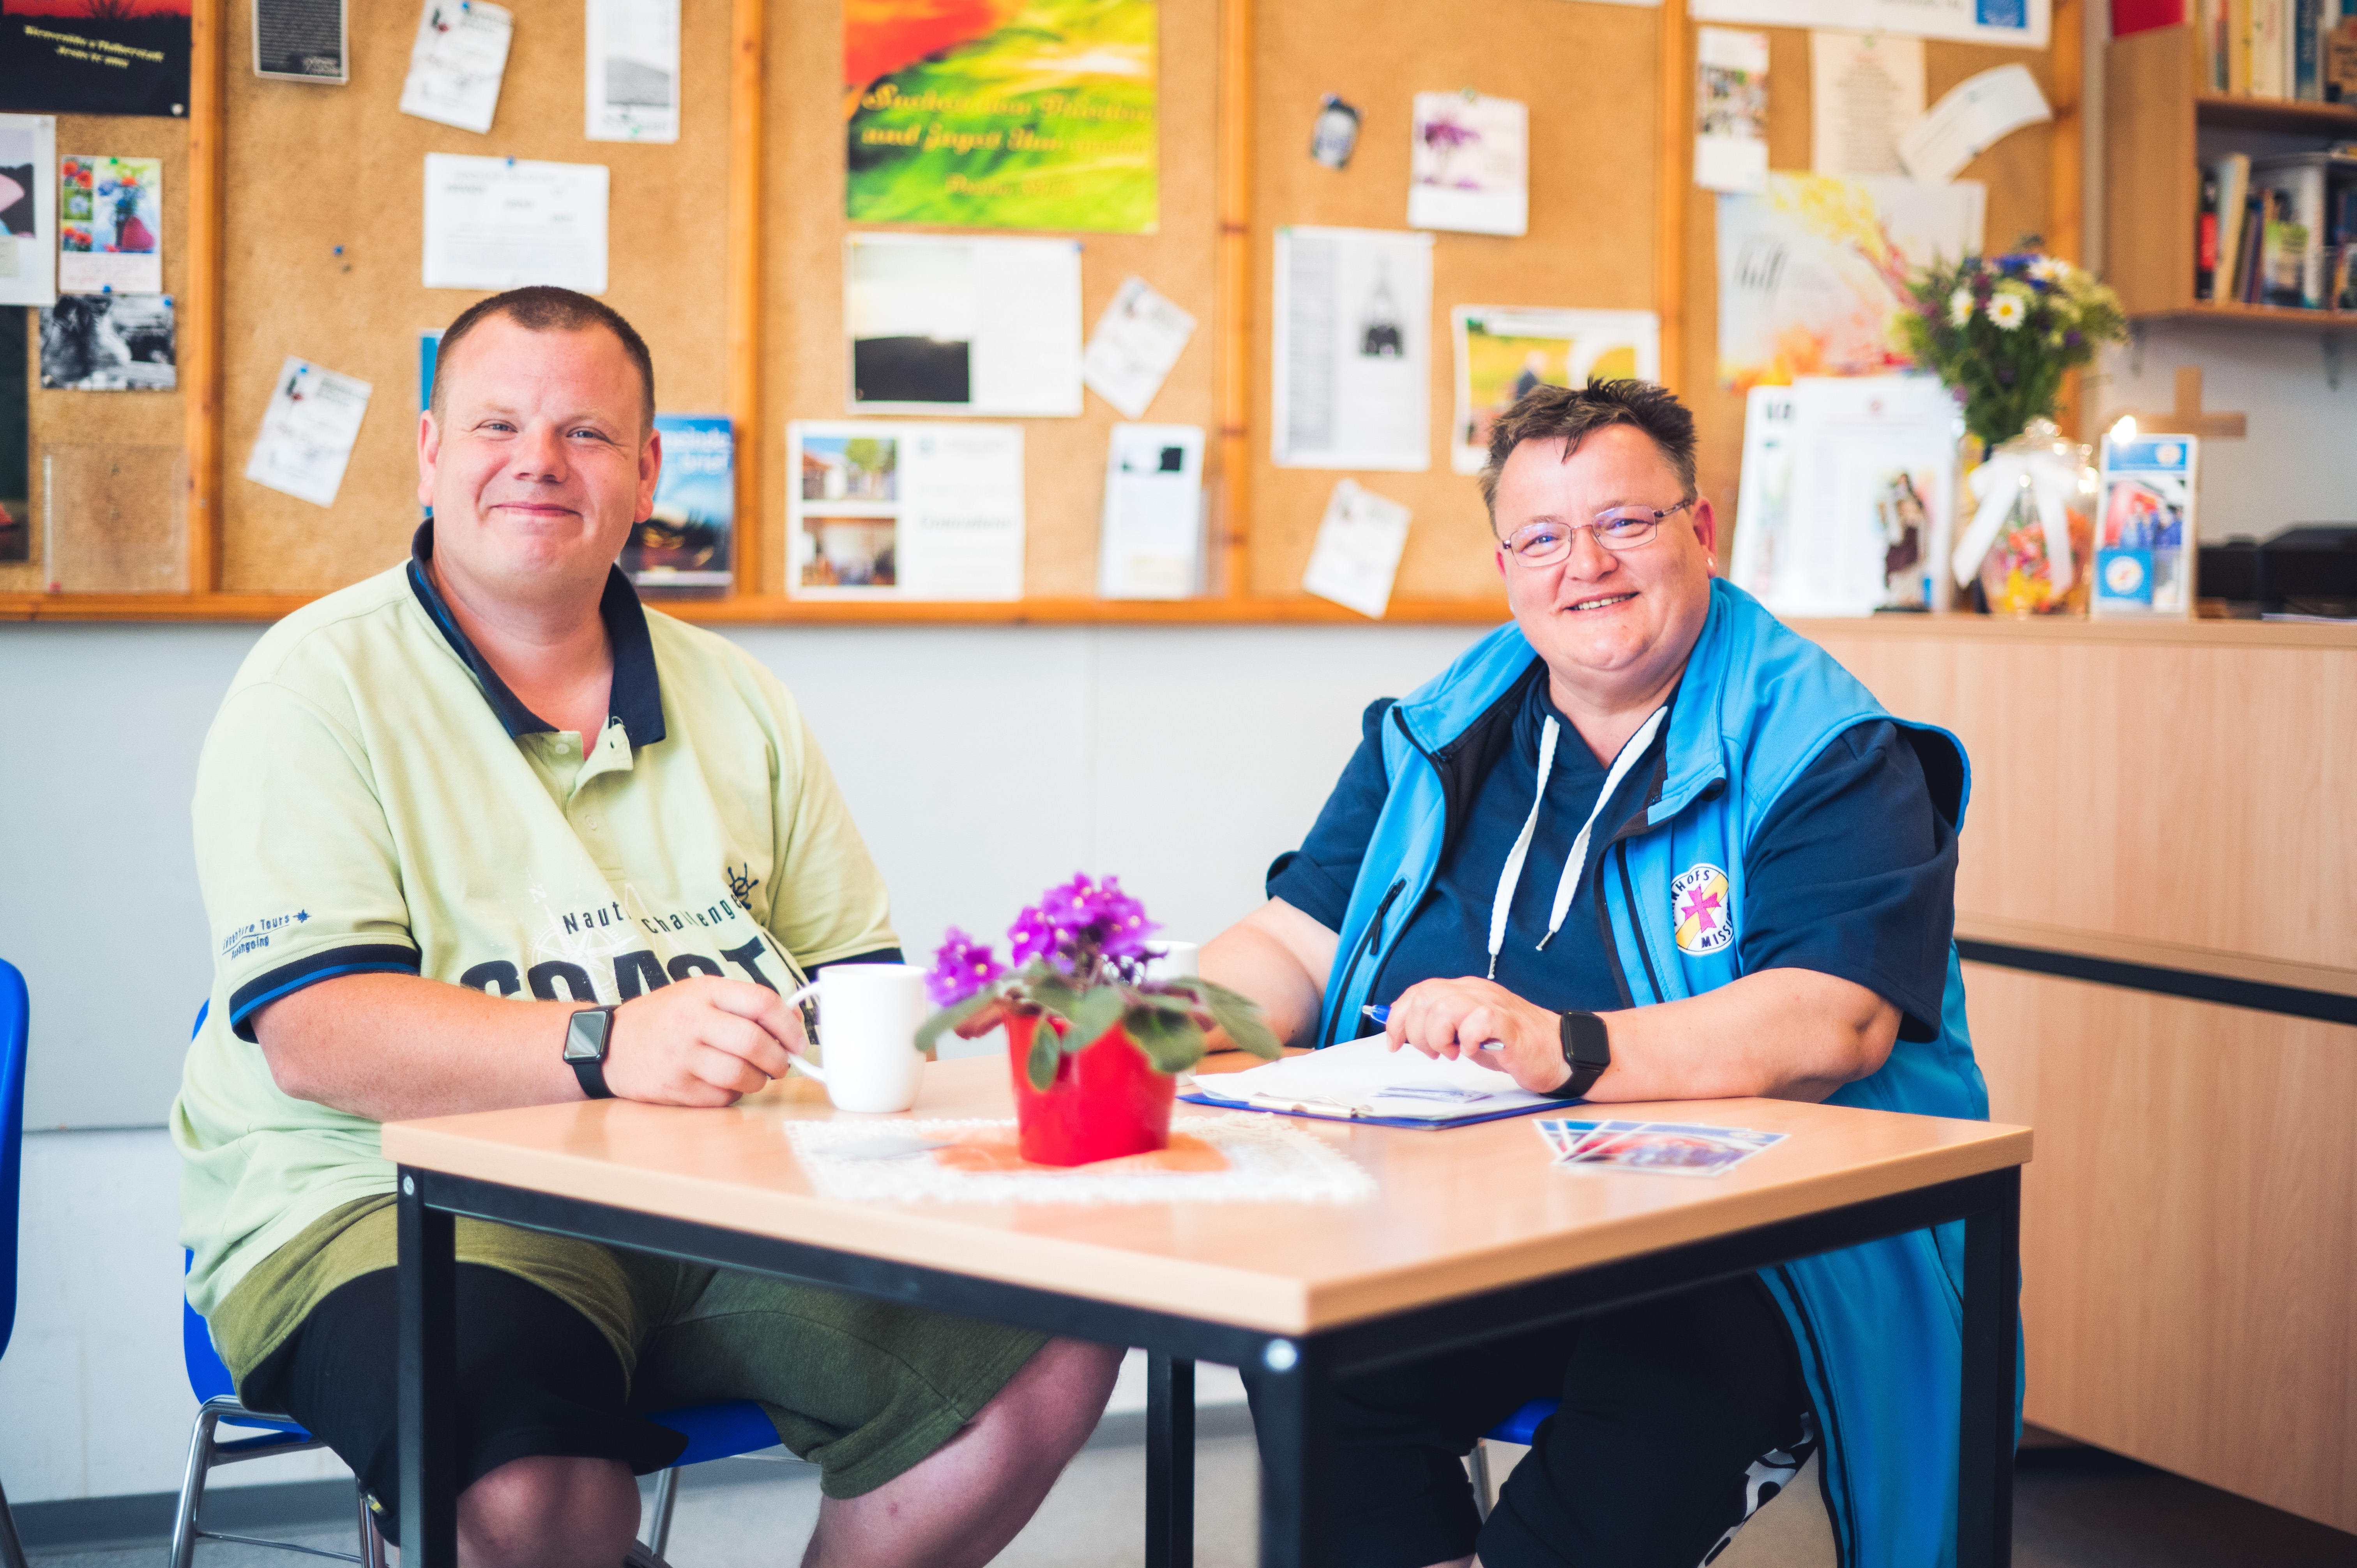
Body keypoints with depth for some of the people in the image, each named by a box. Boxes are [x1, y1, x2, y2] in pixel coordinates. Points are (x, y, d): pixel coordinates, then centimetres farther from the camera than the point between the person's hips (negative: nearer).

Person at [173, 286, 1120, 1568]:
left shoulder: (733, 699, 18)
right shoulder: (319, 684, -1)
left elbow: (856, 973, 19)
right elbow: (313, 1033, -14)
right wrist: (607, 1047, -30)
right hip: (390, 1206, -5)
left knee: (1052, 1355, -17)